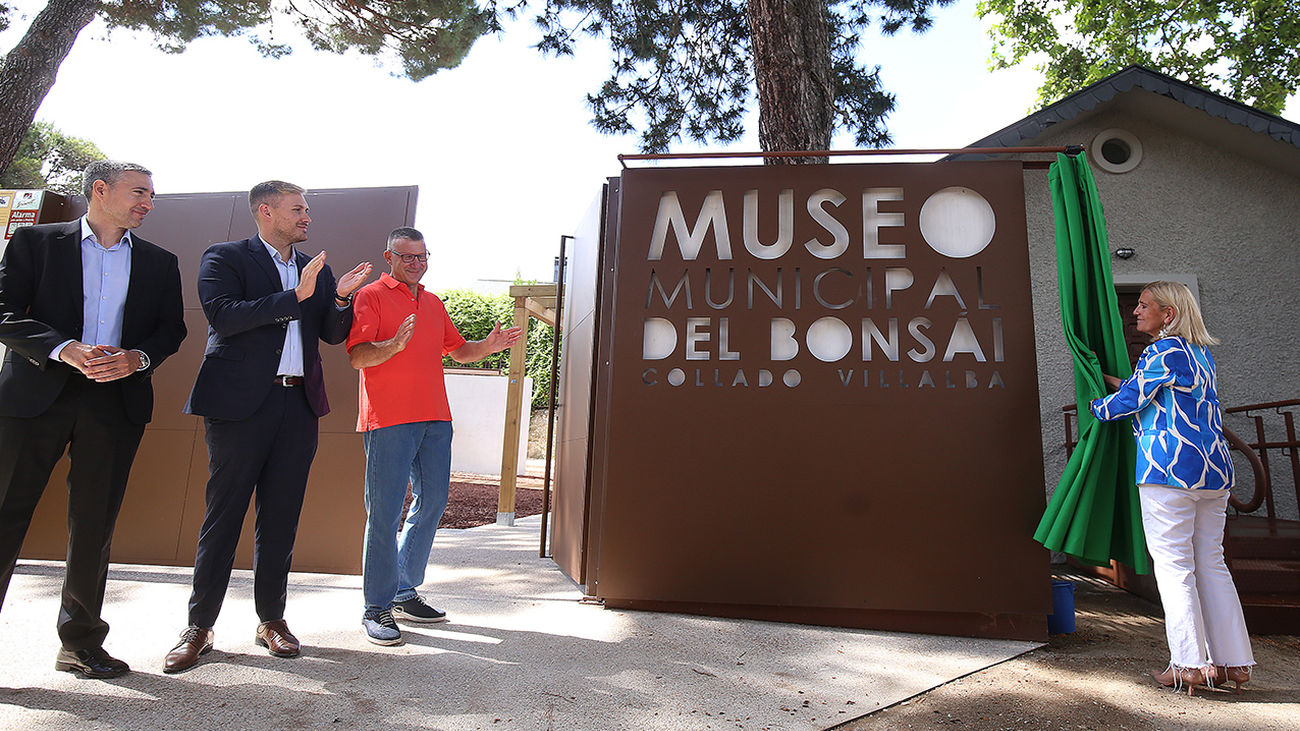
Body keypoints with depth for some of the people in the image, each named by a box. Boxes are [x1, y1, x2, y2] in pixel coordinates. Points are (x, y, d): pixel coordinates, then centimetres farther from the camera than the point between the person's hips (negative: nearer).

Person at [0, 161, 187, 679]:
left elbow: (172, 328, 10)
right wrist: (65, 349, -18)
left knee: (95, 525, 6)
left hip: (117, 400, 2)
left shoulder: (160, 262, 15)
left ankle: (80, 642, 17)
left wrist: (138, 357, -10)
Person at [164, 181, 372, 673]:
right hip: (240, 404, -4)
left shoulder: (316, 269, 17)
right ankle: (199, 627, 13)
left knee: (281, 516, 8)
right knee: (223, 513, 1)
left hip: (298, 405, 4)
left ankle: (271, 619, 18)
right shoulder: (225, 258, 3)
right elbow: (223, 316, -13)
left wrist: (340, 298, -5)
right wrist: (294, 296, -17)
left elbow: (333, 335, 14)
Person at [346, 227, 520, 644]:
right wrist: (393, 346, -29)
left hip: (434, 420, 7)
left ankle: (404, 593, 22)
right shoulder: (371, 296, 1)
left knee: (432, 502, 9)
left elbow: (458, 350, 26)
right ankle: (377, 609, 4)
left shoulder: (432, 303, 22)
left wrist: (490, 346, 7)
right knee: (385, 512, -5)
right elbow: (357, 356, -9)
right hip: (388, 421, -7)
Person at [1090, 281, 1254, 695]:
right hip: (1213, 467, 9)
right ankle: (1233, 662, 14)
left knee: (1173, 564, -4)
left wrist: (1096, 406, 13)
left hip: (1169, 467, -8)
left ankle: (1188, 665, -2)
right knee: (1210, 564, 11)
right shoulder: (1202, 354, 18)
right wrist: (1114, 381, 30)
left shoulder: (1164, 351, -9)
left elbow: (1127, 402, -6)